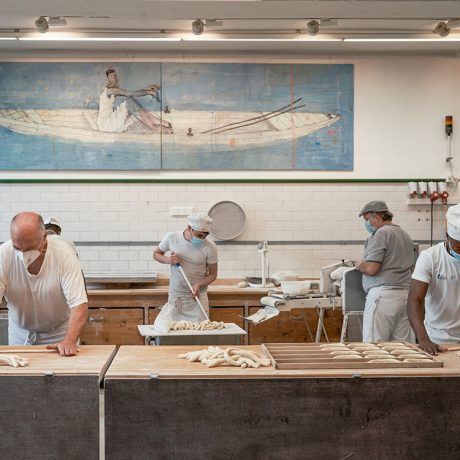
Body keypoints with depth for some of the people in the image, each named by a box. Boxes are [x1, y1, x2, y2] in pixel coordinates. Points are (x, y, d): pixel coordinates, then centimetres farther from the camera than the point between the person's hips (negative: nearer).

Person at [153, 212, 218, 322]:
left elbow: (212, 274, -3)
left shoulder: (210, 247, -13)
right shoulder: (172, 238, -10)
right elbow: (156, 254, 7)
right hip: (175, 296, 1)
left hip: (198, 297, -1)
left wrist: (198, 285, -20)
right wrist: (167, 260, -15)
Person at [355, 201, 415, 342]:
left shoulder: (381, 233, -7)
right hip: (406, 293, 9)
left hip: (384, 295, -9)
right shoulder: (405, 235, 19)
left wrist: (359, 265, 6)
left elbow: (371, 269, -15)